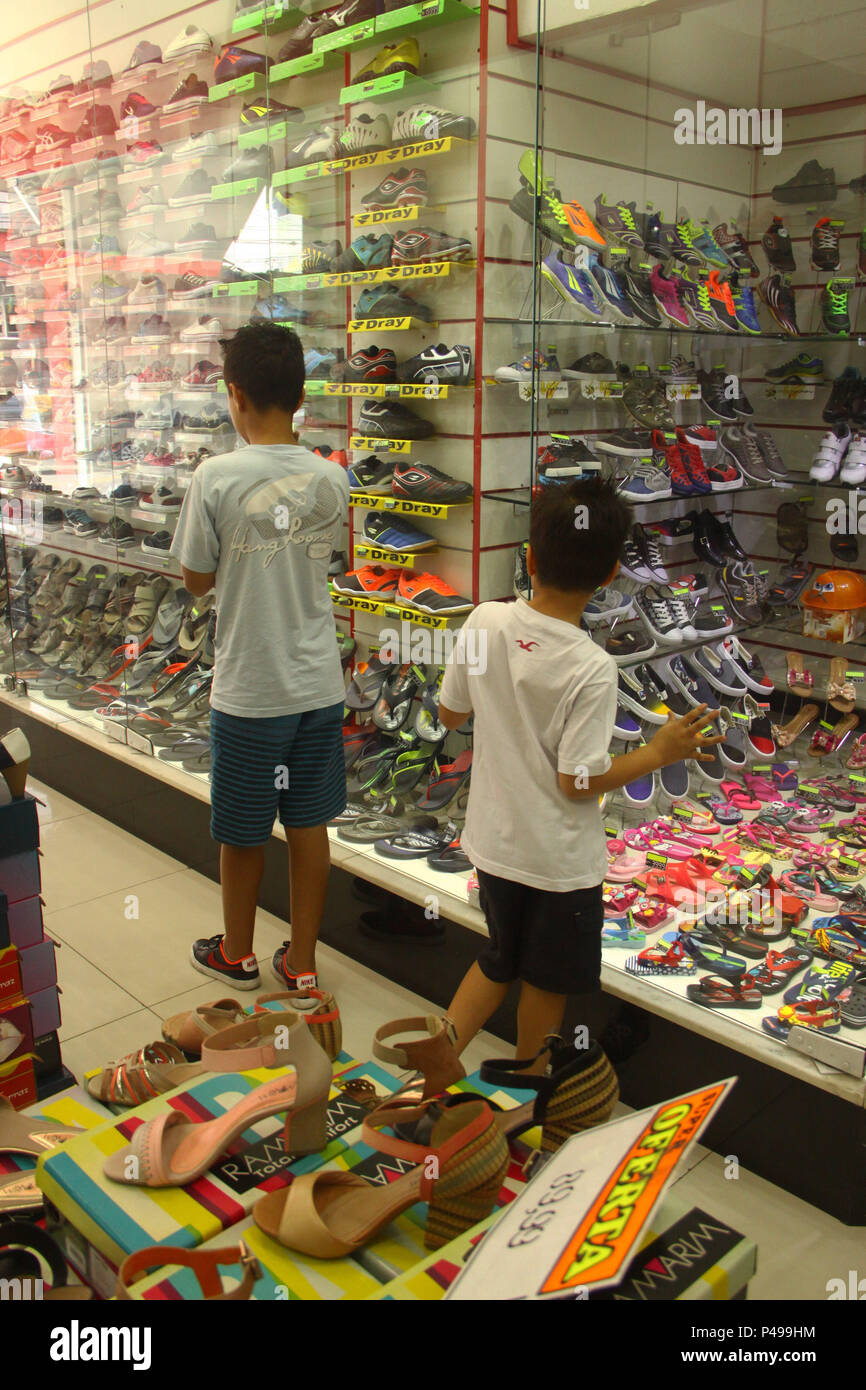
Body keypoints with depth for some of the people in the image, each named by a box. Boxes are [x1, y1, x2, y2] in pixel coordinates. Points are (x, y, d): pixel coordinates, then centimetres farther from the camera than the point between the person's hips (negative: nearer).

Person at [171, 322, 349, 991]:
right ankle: (301, 962, 28)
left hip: (249, 689, -4)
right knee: (309, 824, 14)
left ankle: (238, 954, 36)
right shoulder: (332, 478, -3)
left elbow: (197, 579, -5)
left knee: (243, 832, 15)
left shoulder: (217, 477, -15)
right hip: (319, 683, 4)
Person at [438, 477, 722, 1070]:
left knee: (498, 961, 27)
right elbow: (578, 782, -20)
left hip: (493, 842, 5)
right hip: (560, 860, -4)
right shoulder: (592, 669, -26)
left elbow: (450, 714, 1)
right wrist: (660, 752, -8)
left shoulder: (485, 621, -13)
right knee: (548, 982, 20)